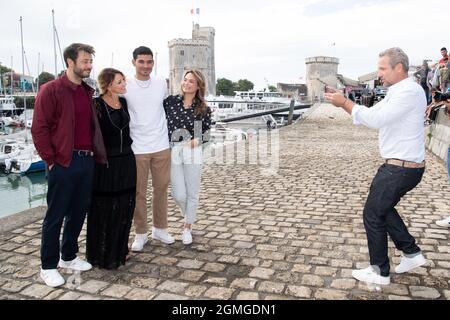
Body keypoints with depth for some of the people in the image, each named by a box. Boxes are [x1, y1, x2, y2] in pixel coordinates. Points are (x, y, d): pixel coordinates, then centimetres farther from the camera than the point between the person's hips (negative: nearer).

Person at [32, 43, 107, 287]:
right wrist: (50, 160, -11)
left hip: (87, 160, 7)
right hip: (63, 162, -7)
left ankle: (69, 256, 31)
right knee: (55, 216, 3)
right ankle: (48, 267, 16)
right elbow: (39, 128, -10)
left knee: (79, 212, 14)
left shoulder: (87, 91, 14)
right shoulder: (51, 90, -7)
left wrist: (93, 153, 10)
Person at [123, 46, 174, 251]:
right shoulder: (125, 86, -5)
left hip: (161, 146, 3)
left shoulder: (161, 83, 4)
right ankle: (141, 234, 19)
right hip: (137, 148, -3)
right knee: (139, 192, 4)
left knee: (161, 189, 11)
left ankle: (160, 229, 27)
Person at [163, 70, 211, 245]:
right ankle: (188, 216, 36)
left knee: (192, 193, 7)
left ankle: (188, 227, 28)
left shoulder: (204, 109, 0)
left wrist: (198, 140, -15)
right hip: (173, 152, 1)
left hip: (193, 152, 0)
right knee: (178, 195, 2)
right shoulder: (170, 101, 1)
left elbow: (207, 133, 4)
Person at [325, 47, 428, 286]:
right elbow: (373, 114, 17)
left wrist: (344, 103, -20)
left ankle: (379, 272, 12)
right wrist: (345, 103, 5)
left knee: (373, 214, 0)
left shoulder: (409, 91, -19)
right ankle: (411, 253, 30)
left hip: (400, 169, -10)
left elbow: (376, 119, -28)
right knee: (383, 208, 23)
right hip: (403, 166, 10)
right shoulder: (397, 92, 16)